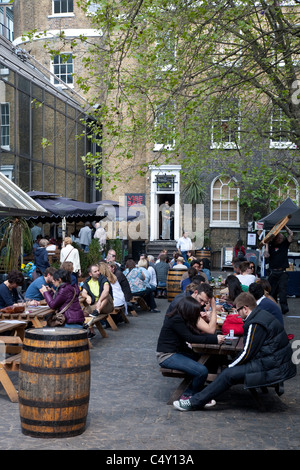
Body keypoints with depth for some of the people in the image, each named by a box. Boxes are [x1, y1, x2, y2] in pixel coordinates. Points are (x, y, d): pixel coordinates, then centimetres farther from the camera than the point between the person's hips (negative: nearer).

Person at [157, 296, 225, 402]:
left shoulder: (180, 318, 9)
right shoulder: (176, 320, -19)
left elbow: (195, 334, 7)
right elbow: (190, 338, -23)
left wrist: (215, 337, -6)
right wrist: (214, 339, -23)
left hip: (177, 352, 10)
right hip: (167, 356, -10)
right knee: (202, 371, -21)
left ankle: (189, 393, 6)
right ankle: (189, 396, 3)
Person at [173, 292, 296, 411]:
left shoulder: (256, 324, -18)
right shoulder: (262, 314, 14)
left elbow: (247, 353, -17)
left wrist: (229, 367, -3)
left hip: (272, 368, -10)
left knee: (229, 374, -12)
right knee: (233, 367, 11)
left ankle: (195, 402, -8)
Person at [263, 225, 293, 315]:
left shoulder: (284, 244, 11)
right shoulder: (271, 247, 7)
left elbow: (290, 234, 3)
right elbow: (266, 255, -9)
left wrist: (284, 226, 7)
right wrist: (267, 244, -4)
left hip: (283, 272, -1)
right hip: (273, 273, 1)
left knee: (282, 288, -17)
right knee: (271, 290, 5)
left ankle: (284, 307, -23)